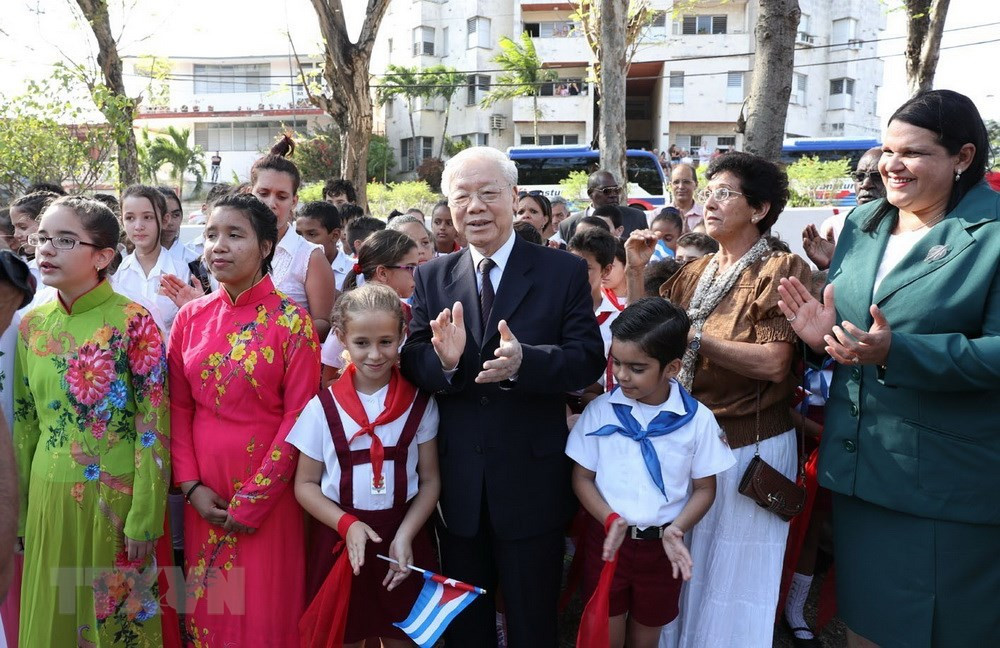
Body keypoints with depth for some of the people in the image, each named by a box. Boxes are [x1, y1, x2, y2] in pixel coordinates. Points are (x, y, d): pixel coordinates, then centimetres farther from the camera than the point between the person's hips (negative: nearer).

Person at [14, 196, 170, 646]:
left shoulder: (133, 322, -14)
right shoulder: (32, 324, 4)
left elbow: (154, 428, -14)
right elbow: (26, 420, 11)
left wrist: (144, 518, -14)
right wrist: (22, 507, 12)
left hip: (114, 497, -5)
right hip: (49, 496, 5)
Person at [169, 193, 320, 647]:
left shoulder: (291, 320, -10)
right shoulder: (191, 316, 4)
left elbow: (299, 415, -12)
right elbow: (179, 407, 6)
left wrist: (251, 501, -12)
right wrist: (191, 486, -3)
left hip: (267, 488, -4)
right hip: (205, 491, 4)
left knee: (266, 607, 8)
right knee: (206, 605, 16)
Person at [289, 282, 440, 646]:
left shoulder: (420, 404, -4)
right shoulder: (323, 407, -5)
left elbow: (429, 480, -1)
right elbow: (305, 484, 0)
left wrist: (405, 535, -14)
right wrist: (347, 524, -15)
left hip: (403, 537, 0)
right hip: (340, 539, 0)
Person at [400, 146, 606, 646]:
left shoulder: (564, 272, -5)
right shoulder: (431, 277, 3)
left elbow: (589, 359, -12)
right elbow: (411, 364, -3)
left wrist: (524, 361, -30)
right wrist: (444, 360, -26)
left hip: (532, 481, -2)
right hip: (457, 482, 3)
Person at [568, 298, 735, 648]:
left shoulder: (698, 419, -9)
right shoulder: (600, 411, -8)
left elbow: (704, 488, -1)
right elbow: (582, 477, -2)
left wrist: (677, 529, -16)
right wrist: (610, 520, -18)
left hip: (662, 545, 0)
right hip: (606, 539, 0)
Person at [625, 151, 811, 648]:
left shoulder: (781, 270, -12)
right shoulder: (693, 273, 9)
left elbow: (773, 363, -22)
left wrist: (692, 335, -21)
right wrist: (636, 271, -3)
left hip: (749, 445, -6)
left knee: (732, 581, 9)